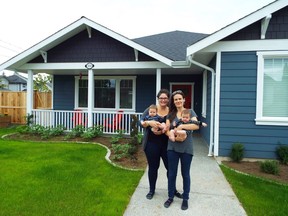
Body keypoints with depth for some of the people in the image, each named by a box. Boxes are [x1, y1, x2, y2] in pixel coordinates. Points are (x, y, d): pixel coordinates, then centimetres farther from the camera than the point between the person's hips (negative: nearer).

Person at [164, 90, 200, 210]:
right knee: (172, 173, 11)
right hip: (172, 147, 2)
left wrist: (181, 126, -22)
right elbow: (167, 130, 0)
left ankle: (185, 199, 27)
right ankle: (170, 197, 29)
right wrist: (175, 137, -18)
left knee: (185, 174, 11)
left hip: (186, 148, -2)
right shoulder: (170, 114, 7)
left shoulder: (190, 112, 1)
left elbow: (196, 126, -15)